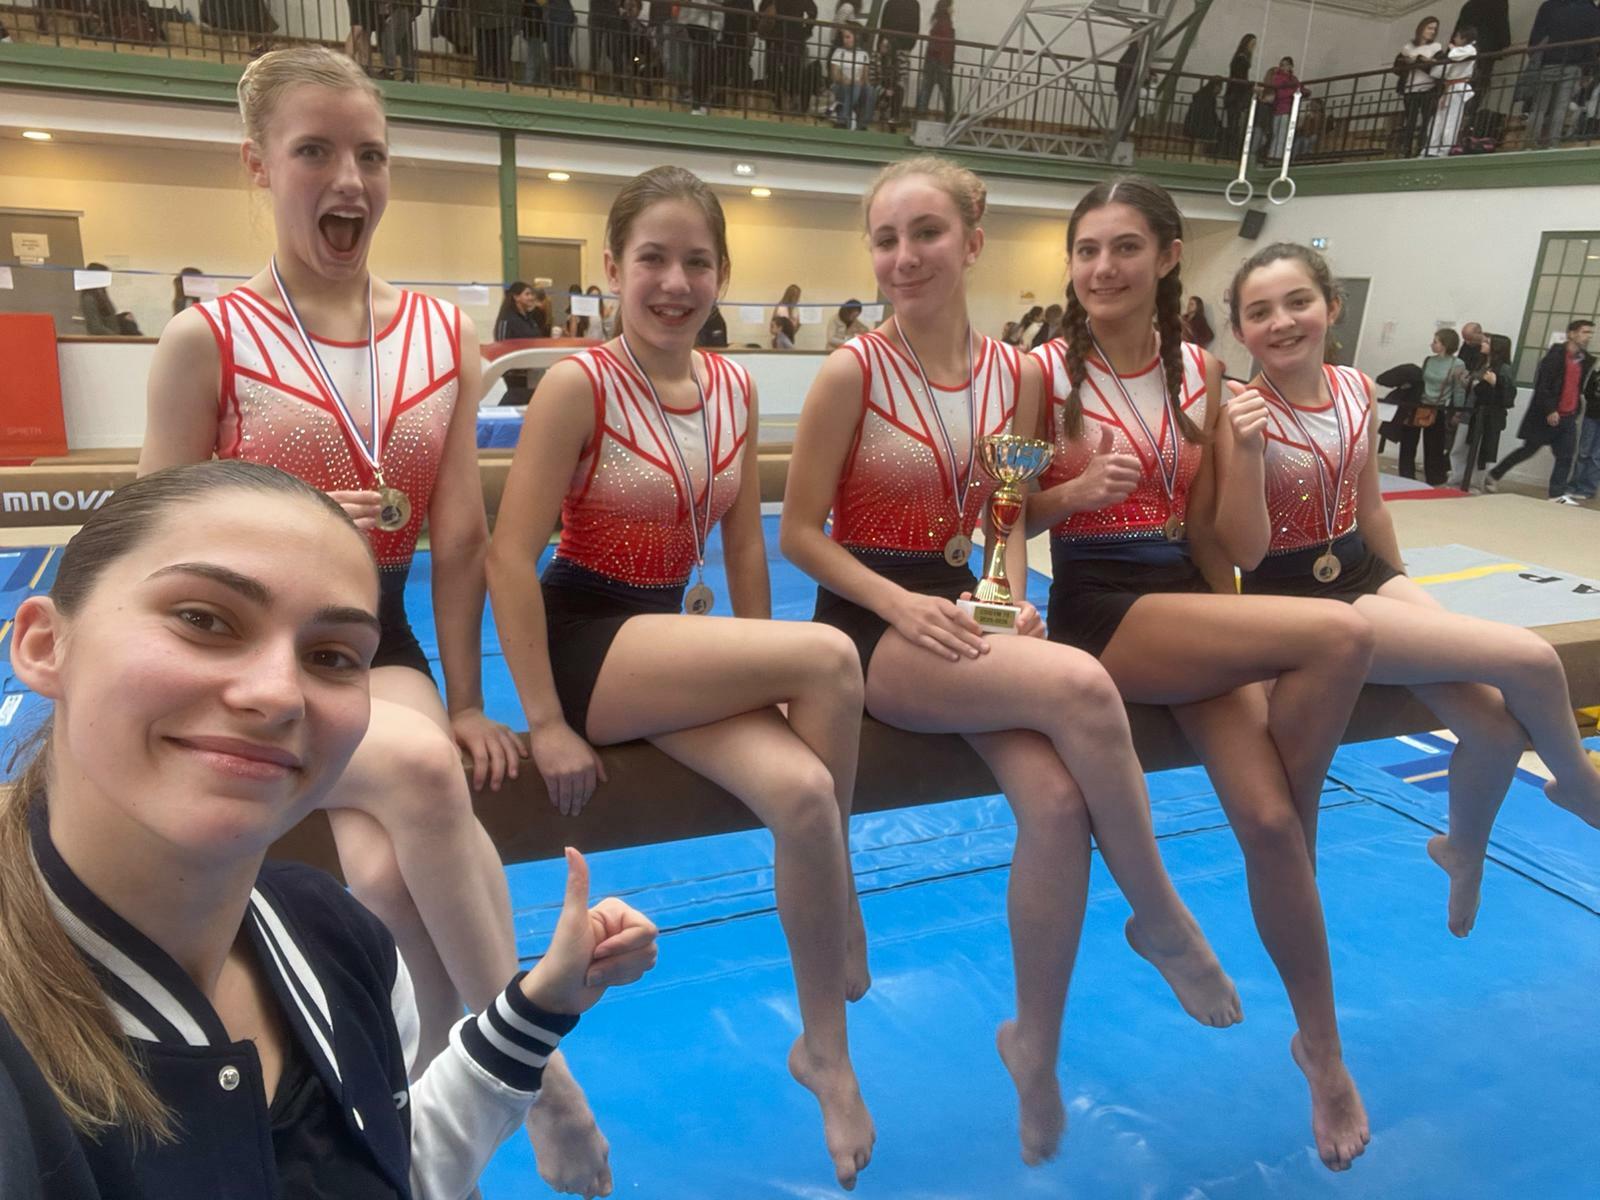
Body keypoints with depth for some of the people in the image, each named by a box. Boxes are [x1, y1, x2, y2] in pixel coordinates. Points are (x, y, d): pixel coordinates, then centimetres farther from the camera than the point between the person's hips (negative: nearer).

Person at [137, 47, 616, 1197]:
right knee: (418, 770, -33)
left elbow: (461, 532, 3)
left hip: (382, 648, 3)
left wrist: (465, 700, 0)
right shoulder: (206, 340, -4)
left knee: (391, 870, -26)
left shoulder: (444, 337, 5)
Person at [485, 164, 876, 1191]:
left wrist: (755, 674, 6)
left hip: (677, 640, 5)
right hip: (585, 644, -5)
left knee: (804, 795, -22)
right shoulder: (578, 385, -12)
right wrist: (546, 723, -18)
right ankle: (845, 920, -2)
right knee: (829, 656, -25)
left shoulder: (735, 389, 5)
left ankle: (827, 1046, 2)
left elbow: (746, 549, 9)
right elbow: (511, 555, -15)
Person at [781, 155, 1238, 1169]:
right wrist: (900, 604, -20)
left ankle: (1037, 1045, 2)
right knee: (1082, 686, -29)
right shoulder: (852, 371, -8)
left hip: (960, 612, 4)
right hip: (868, 624, -4)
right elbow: (801, 531, -7)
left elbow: (1008, 519, 14)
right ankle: (1163, 919, -3)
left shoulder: (1016, 375, 5)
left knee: (1055, 798, -23)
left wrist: (1008, 599, -5)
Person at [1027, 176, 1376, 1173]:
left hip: (1190, 603, 4)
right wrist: (1076, 491, -17)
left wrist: (1244, 447, -4)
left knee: (1267, 818, -14)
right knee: (1340, 638, -25)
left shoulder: (1201, 374, 8)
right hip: (1097, 613, -4)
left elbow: (1213, 532, 11)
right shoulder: (1045, 373, -4)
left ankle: (1324, 1045, 10)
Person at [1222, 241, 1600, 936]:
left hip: (1365, 573, 6)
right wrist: (1245, 449, -32)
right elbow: (1244, 552, -20)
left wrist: (1403, 590, 21)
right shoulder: (1241, 411, -17)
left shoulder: (1356, 391, 2)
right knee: (1530, 660, -15)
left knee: (1497, 725, -10)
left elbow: (1368, 508, 13)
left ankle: (1464, 851, 22)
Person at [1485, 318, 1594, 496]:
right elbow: (1542, 385, -17)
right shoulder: (1556, 354, -11)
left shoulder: (1585, 360, 10)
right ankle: (1494, 475, 18)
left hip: (1568, 417, 6)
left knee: (1566, 456, 1)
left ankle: (1557, 495, 4)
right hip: (1546, 415, -6)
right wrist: (1550, 410, -21)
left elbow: (1583, 386, 17)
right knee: (1529, 449, 3)